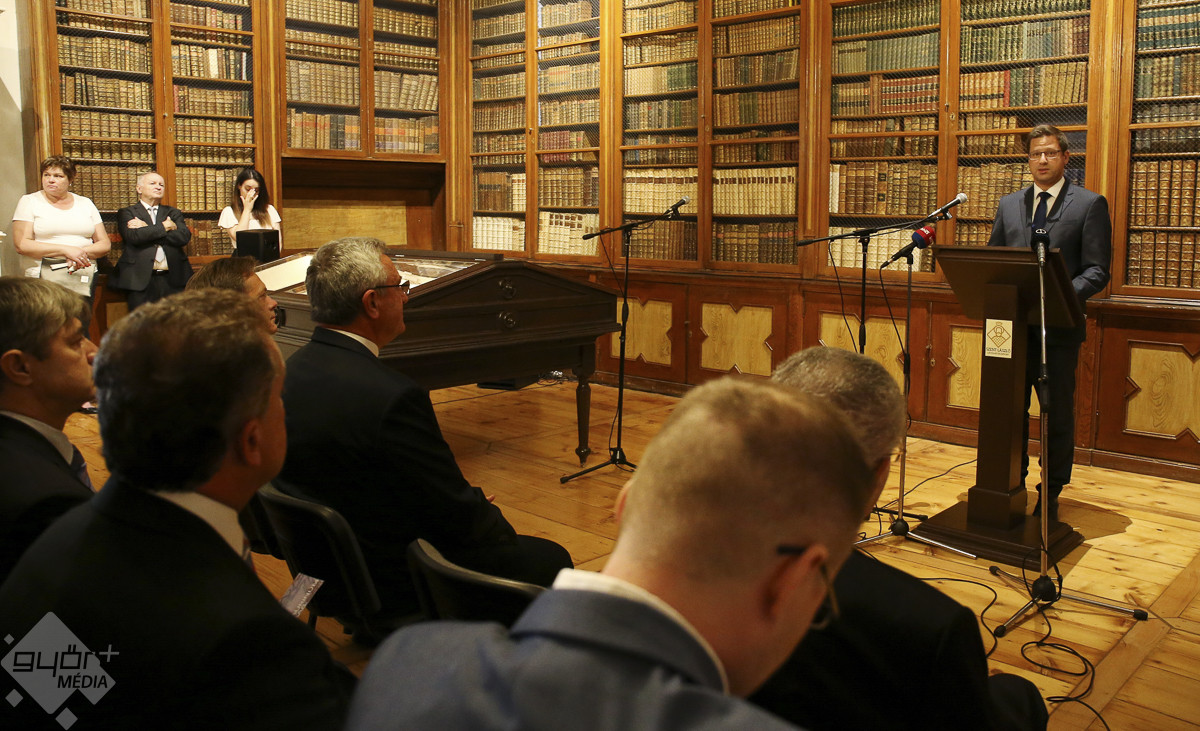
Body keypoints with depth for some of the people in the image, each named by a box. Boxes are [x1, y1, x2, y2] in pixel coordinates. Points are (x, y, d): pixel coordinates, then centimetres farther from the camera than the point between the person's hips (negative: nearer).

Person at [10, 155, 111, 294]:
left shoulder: (85, 203, 14)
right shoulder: (29, 202, 7)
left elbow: (105, 244, 10)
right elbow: (21, 245, -5)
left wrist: (82, 252, -11)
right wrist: (66, 250, -13)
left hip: (84, 277, 2)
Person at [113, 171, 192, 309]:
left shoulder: (173, 213, 20)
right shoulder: (127, 213, 12)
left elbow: (184, 237, 0)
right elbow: (133, 237, -9)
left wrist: (147, 229, -1)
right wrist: (165, 226, -3)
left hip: (173, 280, 2)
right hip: (141, 281, -2)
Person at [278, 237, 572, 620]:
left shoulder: (288, 372, -4)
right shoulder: (391, 395, -31)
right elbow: (459, 518, -22)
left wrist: (466, 500, 8)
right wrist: (497, 525, 1)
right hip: (395, 585, -9)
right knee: (551, 559, 6)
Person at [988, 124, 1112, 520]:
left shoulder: (1090, 204, 0)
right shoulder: (1009, 204, 13)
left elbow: (1097, 271, -5)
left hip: (1058, 326, -4)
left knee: (1058, 413, 6)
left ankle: (1051, 493, 19)